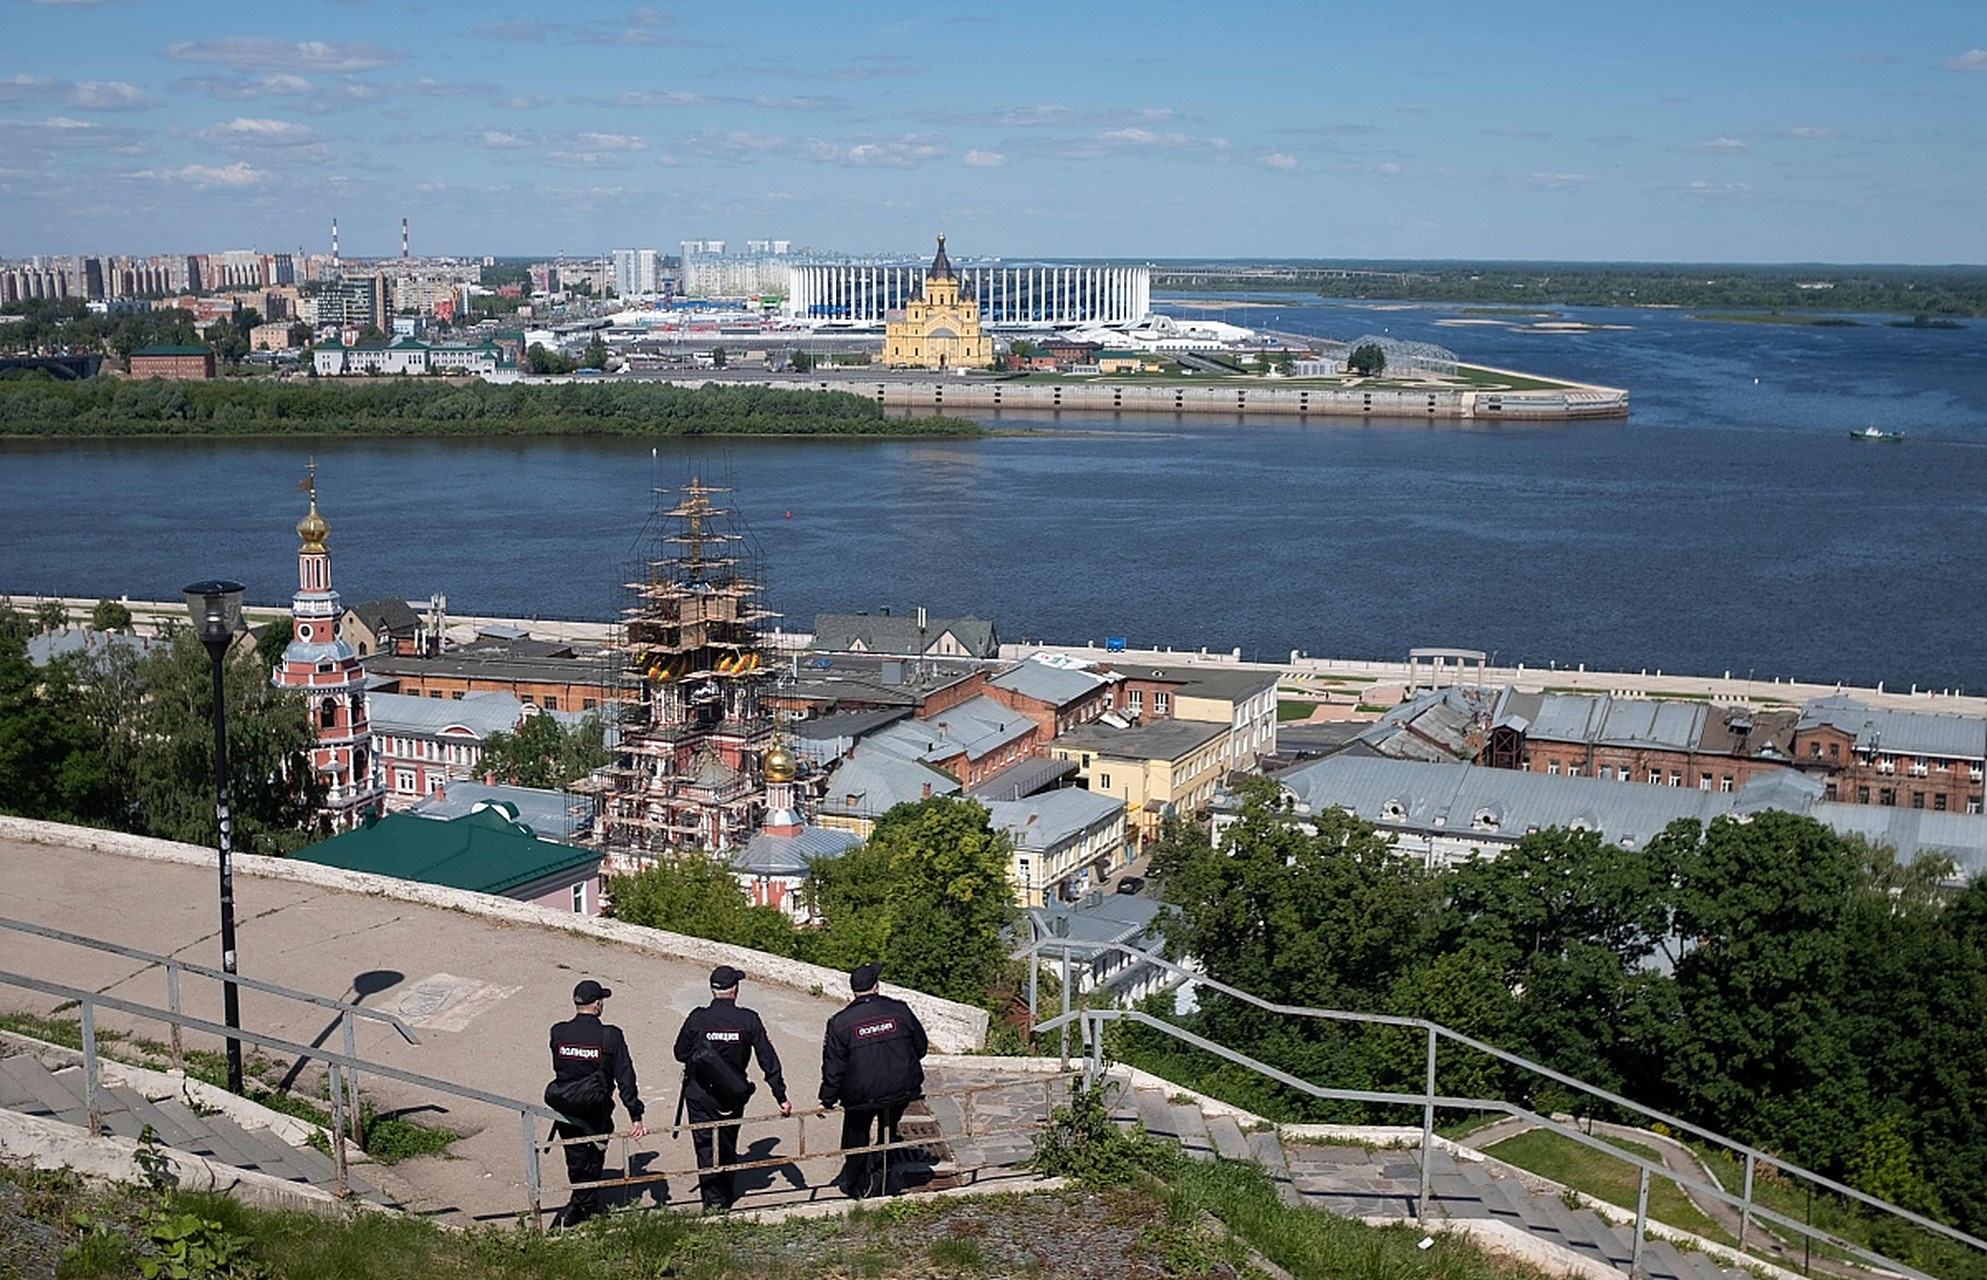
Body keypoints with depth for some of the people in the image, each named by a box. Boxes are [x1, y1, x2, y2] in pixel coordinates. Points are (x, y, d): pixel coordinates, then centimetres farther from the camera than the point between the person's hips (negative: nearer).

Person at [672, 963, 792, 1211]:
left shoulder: (697, 1019, -12)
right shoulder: (748, 1020, -10)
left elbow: (680, 1053, 0)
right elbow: (768, 1059, -7)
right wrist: (781, 1096, -2)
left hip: (700, 1096, -2)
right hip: (733, 1096, 2)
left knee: (706, 1149, 5)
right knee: (728, 1146, 20)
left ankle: (713, 1201, 0)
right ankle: (727, 1196, 32)